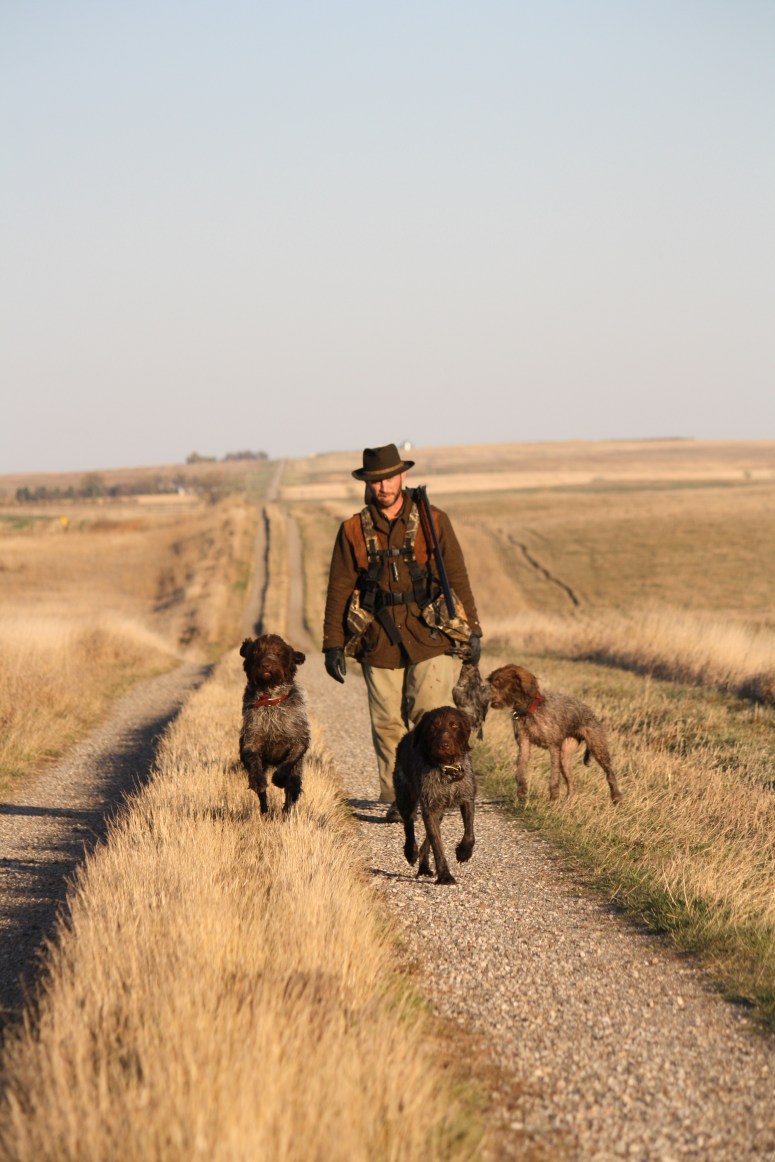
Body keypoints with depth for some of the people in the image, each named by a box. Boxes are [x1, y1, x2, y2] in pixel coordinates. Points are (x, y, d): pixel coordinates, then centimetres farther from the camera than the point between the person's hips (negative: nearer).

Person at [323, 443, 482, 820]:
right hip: (379, 642, 2)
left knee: (431, 713, -13)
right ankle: (397, 799, 11)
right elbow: (339, 588, 8)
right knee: (387, 723, 2)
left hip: (429, 638, -1)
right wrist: (333, 644, 4)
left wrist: (472, 631, 4)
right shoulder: (353, 530, 5)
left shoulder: (433, 522, 3)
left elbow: (457, 577, 7)